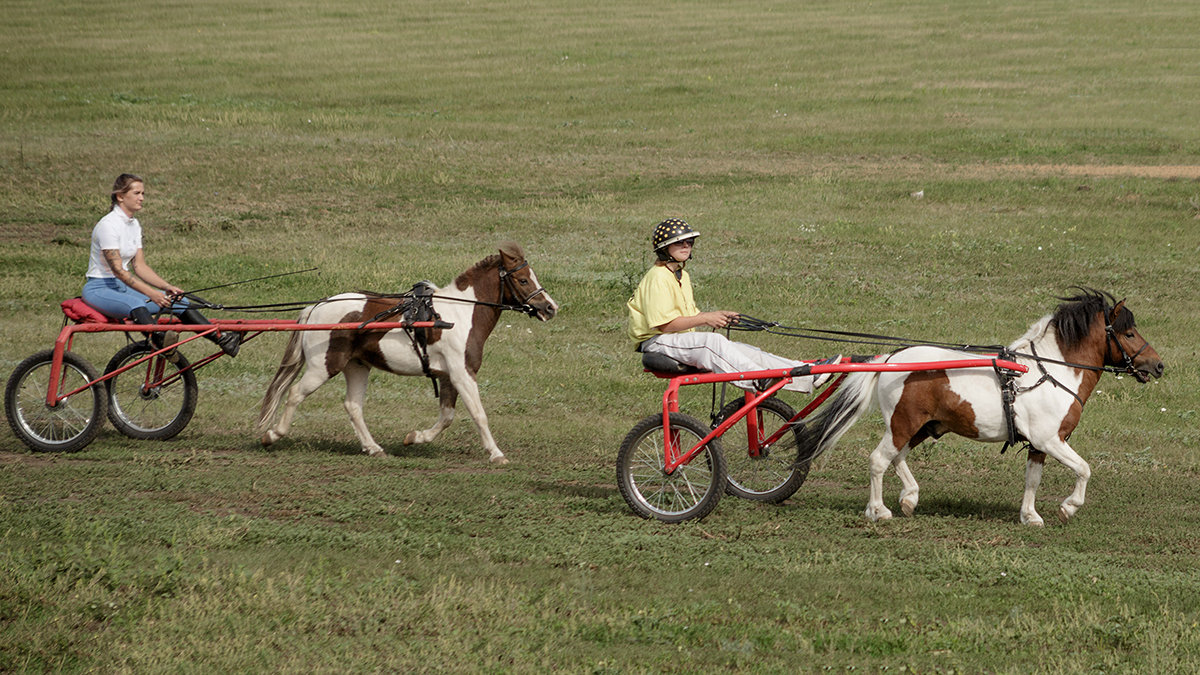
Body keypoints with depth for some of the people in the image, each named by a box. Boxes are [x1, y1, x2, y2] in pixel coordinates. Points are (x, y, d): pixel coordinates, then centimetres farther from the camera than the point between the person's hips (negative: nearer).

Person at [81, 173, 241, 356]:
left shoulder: (134, 225, 10)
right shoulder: (108, 225, -17)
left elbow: (139, 266, 7)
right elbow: (118, 269, -24)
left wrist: (167, 287, -8)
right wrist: (151, 294, -30)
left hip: (122, 286, 8)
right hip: (99, 289, -8)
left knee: (177, 301, -8)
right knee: (136, 304, -40)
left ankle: (221, 338, -15)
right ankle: (159, 342, -66)